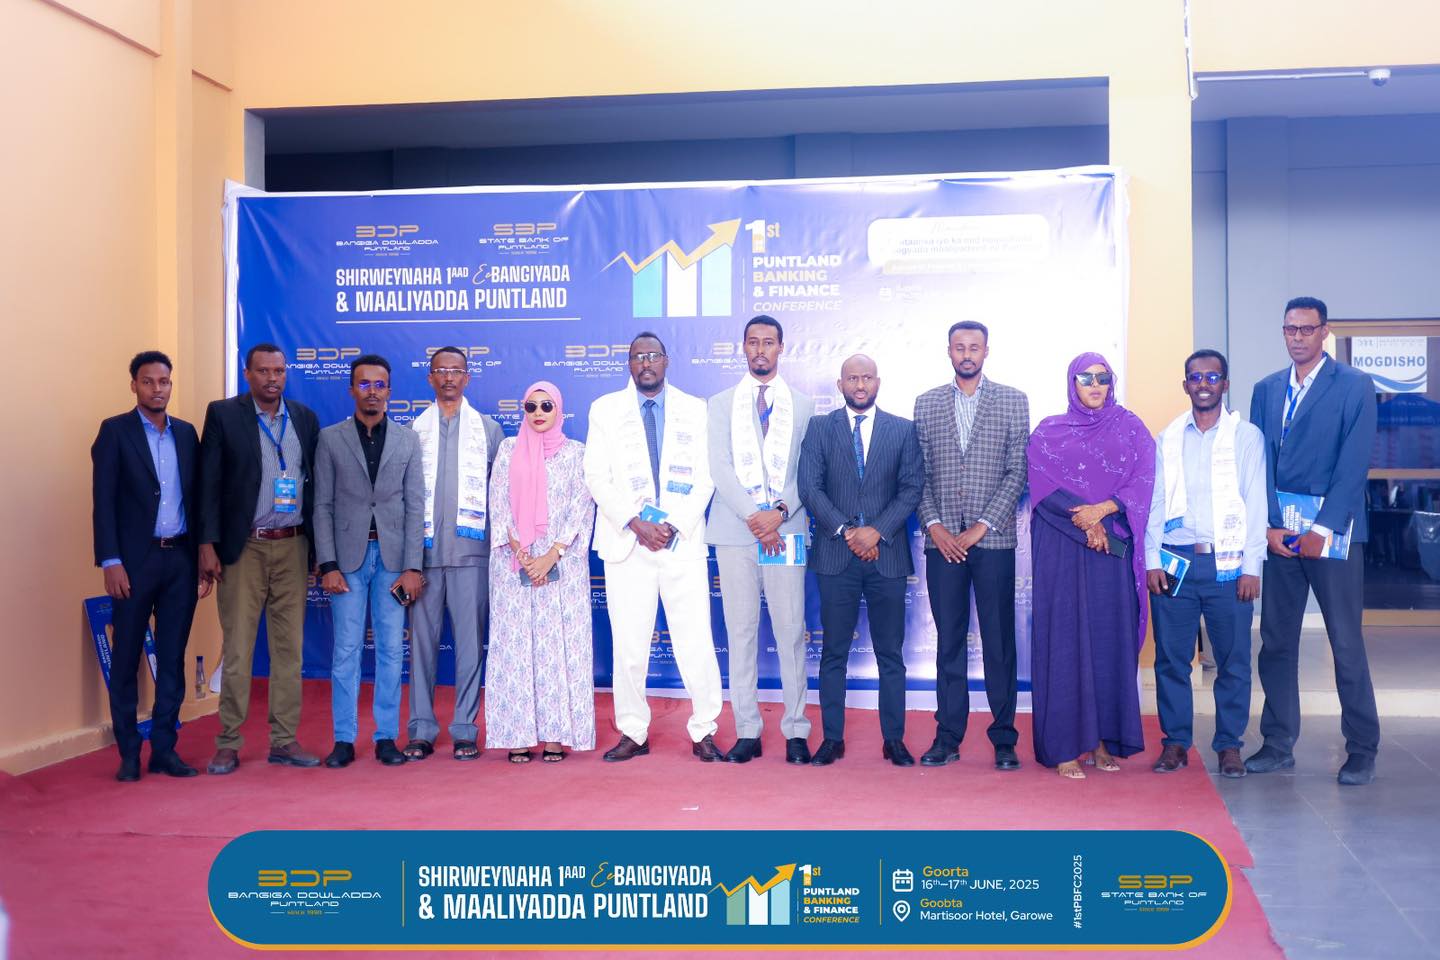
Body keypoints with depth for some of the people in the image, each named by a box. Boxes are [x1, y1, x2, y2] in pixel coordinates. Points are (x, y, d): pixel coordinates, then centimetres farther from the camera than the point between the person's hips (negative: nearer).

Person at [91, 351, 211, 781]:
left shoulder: (186, 433, 12)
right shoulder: (115, 431, -1)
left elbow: (196, 497, 12)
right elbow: (104, 500, -6)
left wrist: (205, 558, 8)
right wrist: (110, 561, -13)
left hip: (181, 558, 4)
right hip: (135, 560, -4)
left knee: (172, 660, 7)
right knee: (126, 659, 4)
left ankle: (164, 749, 14)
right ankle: (129, 753, 12)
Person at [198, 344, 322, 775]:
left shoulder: (305, 418, 9)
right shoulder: (223, 414, 0)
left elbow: (314, 484, 11)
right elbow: (209, 483, -2)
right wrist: (207, 543, -9)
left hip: (293, 547, 3)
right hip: (243, 547, -3)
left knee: (290, 647, 7)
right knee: (236, 649, 0)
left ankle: (284, 740, 15)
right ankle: (228, 744, 9)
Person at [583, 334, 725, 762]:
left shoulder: (694, 410, 10)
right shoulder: (605, 409, 9)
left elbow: (704, 478, 5)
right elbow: (597, 478, 2)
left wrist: (674, 526, -8)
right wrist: (636, 524, -9)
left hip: (684, 542, 0)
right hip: (626, 543, 0)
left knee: (696, 645, -3)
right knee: (628, 646, 1)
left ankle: (703, 732, 7)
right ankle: (633, 733, 12)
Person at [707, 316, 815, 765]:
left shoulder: (802, 405, 11)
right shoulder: (722, 404, 11)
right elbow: (721, 469, 1)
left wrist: (781, 511, -11)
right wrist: (754, 517, -11)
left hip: (786, 529, 0)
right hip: (735, 531, 1)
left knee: (791, 630, -2)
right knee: (741, 632, 2)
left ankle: (796, 731, 4)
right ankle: (747, 731, 7)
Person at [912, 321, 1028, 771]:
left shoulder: (1013, 401, 6)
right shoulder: (926, 403, 12)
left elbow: (1017, 471, 0)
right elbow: (919, 473, 9)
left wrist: (981, 526, -7)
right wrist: (934, 525, -4)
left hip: (993, 539, -2)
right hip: (942, 540, 2)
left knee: (999, 642, 1)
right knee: (949, 640, 5)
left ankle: (1004, 739, 8)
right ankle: (948, 737, 10)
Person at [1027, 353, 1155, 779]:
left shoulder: (1130, 428, 10)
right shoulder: (1048, 432, 7)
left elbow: (1142, 482, -1)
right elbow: (1042, 486, -4)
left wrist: (1102, 511, -16)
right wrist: (1085, 523, -15)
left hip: (1114, 548, 2)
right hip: (1062, 549, -1)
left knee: (1111, 637, 1)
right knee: (1064, 638, -4)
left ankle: (1105, 740, 9)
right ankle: (1065, 746, -2)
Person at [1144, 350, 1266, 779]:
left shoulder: (1247, 436, 4)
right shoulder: (1167, 438, 10)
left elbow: (1256, 503, 0)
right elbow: (1155, 502, 9)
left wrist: (1252, 566, -6)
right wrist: (1152, 560, 0)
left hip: (1227, 563, -2)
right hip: (1174, 561, 2)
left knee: (1233, 660, 2)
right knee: (1171, 657, 3)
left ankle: (1229, 744, 12)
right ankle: (1176, 741, 13)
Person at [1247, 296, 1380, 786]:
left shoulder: (1354, 386, -1)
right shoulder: (1267, 389, 11)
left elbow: (1354, 464, -8)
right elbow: (1260, 463, 7)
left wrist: (1321, 530, -14)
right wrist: (1270, 525, -5)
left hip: (1332, 530, -4)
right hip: (1279, 531, 4)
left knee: (1347, 643, 0)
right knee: (1276, 640, 7)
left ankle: (1362, 749, 10)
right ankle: (1278, 744, 17)